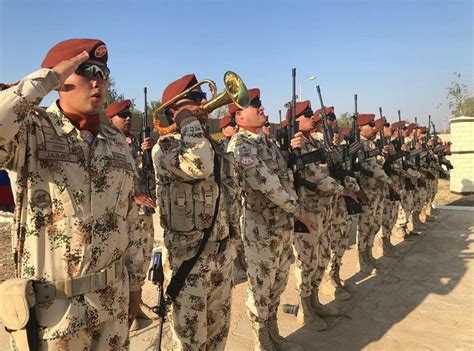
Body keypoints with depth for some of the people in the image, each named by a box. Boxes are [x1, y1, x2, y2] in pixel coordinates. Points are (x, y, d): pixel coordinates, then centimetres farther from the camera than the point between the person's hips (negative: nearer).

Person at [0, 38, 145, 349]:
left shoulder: (117, 141, 3)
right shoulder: (31, 131, -11)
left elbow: (130, 219, 7)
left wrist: (135, 282, 11)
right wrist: (45, 79, -23)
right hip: (52, 304, -4)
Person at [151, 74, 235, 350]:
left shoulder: (211, 143, 11)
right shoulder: (165, 146, -12)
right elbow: (199, 166, -35)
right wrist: (189, 120, -19)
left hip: (221, 253, 7)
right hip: (188, 257, -7)